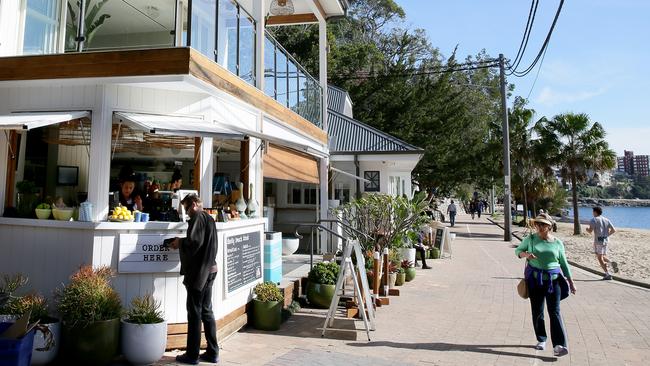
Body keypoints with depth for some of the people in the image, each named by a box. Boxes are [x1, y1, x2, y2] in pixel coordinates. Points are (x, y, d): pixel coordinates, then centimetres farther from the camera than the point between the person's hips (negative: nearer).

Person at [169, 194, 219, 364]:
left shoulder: (197, 217, -11)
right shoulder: (209, 218, 16)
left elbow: (194, 242, -23)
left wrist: (180, 242, -5)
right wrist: (182, 244, 11)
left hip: (198, 272, -9)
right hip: (210, 270, 9)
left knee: (194, 313, 0)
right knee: (207, 311, 13)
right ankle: (212, 352, 18)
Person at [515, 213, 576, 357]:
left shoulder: (557, 243, 4)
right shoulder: (530, 239, 1)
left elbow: (564, 263, 10)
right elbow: (518, 250, 11)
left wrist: (571, 282, 8)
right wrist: (526, 254, -12)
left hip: (553, 280, -1)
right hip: (535, 279, 1)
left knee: (554, 311, -7)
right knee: (537, 311, 8)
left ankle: (559, 345, -10)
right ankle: (541, 340, 23)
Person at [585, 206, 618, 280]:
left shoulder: (594, 220, -9)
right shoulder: (606, 220, 10)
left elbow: (590, 231, -17)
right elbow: (614, 230, 6)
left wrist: (587, 229, 5)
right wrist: (607, 235, 18)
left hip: (598, 241, -7)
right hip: (605, 240, 7)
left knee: (600, 258, 0)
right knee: (603, 257, 20)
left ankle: (608, 274, -5)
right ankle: (612, 263, -8)